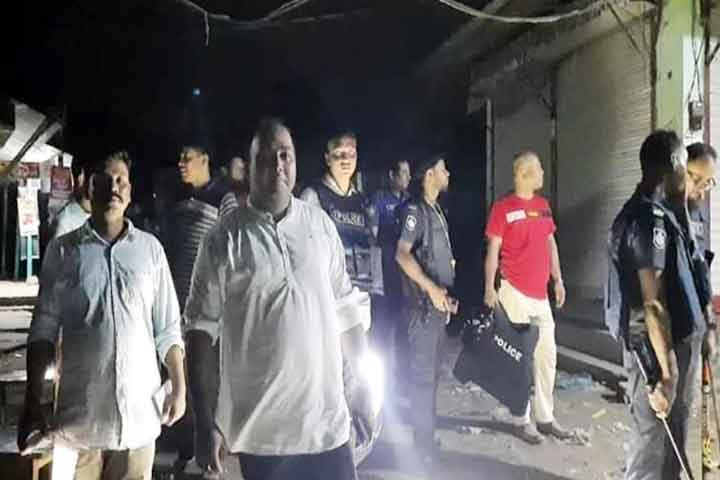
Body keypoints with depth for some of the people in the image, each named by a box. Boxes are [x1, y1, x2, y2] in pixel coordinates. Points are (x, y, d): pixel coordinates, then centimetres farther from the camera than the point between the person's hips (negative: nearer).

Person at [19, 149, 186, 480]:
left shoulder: (150, 248, 4)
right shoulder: (63, 250, 1)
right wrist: (32, 403, -3)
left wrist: (179, 387, 2)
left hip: (139, 410, 1)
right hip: (80, 412, 0)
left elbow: (168, 327, 6)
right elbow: (44, 329, 2)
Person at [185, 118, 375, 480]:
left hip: (326, 419, 2)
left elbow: (347, 309, 9)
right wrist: (207, 422, -7)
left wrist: (361, 382, 8)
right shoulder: (225, 238, -6)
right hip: (260, 428, -2)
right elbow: (202, 329, -4)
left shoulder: (320, 224, 3)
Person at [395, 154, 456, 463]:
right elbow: (402, 254, -24)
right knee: (423, 370, -3)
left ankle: (426, 424, 32)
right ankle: (424, 440, 6)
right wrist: (431, 288, -28)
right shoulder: (414, 209, -13)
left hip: (438, 302, 9)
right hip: (423, 302, -9)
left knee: (433, 368, 18)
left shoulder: (436, 210, 14)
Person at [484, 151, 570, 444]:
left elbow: (550, 244, 18)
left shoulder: (543, 205, 11)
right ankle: (521, 420, 13)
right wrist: (489, 288, -14)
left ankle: (545, 417, 24)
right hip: (514, 291, -7)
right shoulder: (503, 207, -8)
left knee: (547, 354, 11)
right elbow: (492, 250, -9)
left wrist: (558, 280, 14)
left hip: (540, 292, 7)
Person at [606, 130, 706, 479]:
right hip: (657, 345, -10)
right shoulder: (647, 219, -20)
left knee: (673, 434, 20)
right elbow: (652, 303, -25)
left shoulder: (660, 213, 11)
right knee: (655, 437, 1)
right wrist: (665, 373, -26)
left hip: (677, 339, 10)